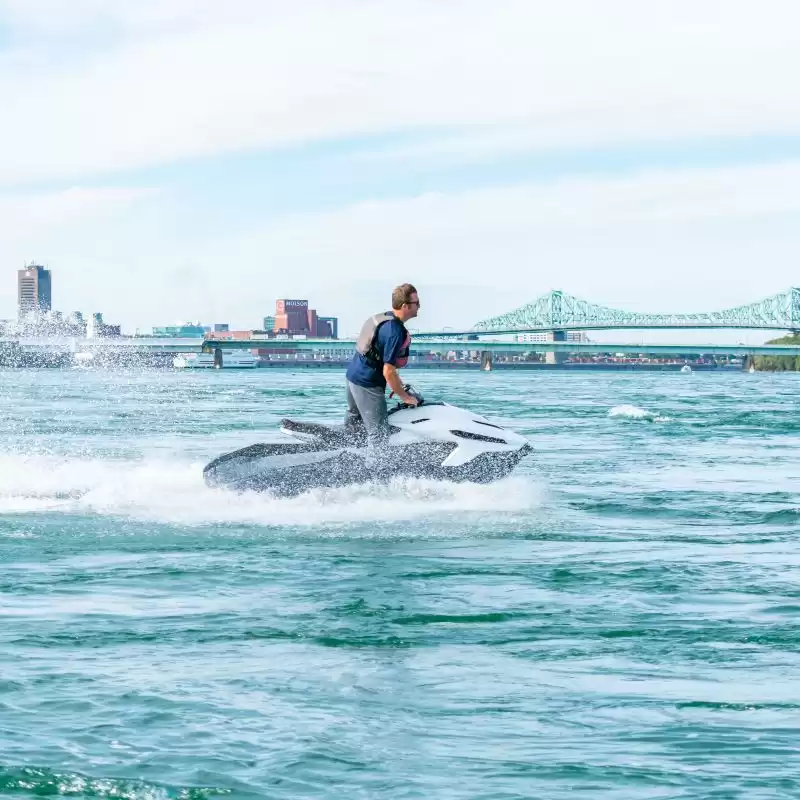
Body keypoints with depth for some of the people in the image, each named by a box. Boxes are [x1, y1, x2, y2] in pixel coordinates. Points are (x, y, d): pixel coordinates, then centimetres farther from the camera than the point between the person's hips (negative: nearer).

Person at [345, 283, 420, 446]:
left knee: (352, 421, 27)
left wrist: (398, 384, 21)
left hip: (353, 374, 10)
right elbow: (388, 372, -23)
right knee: (379, 433, -7)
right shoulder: (395, 331, -24)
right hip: (367, 386, -10)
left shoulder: (382, 318, 7)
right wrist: (404, 396, -11)